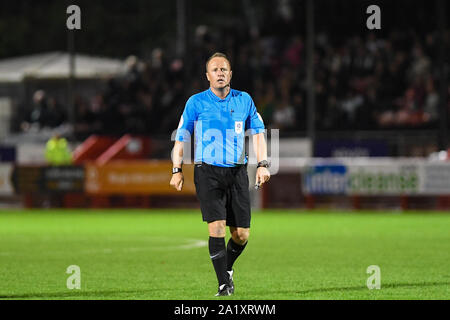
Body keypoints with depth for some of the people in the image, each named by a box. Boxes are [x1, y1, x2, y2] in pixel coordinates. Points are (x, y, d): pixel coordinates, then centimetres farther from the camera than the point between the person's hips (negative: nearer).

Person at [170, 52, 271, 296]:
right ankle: (224, 285, -11)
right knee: (217, 227, -15)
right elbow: (181, 137, 7)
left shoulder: (244, 100, 8)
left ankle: (227, 268, 31)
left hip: (237, 172, 2)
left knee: (241, 234, 1)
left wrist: (262, 164, -3)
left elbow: (257, 133, 10)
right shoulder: (196, 102, 2)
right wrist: (177, 170, 1)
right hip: (207, 172, -2)